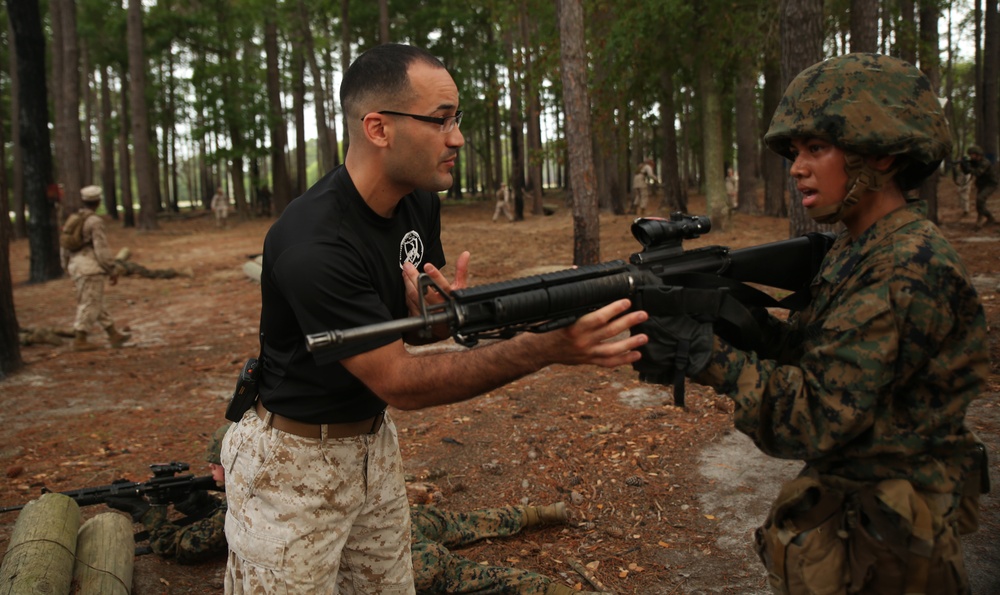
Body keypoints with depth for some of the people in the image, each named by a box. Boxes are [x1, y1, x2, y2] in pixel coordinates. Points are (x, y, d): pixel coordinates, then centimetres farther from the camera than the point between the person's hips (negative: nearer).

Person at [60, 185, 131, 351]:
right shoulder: (95, 221, -14)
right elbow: (102, 248, -17)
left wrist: (66, 265, 24)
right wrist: (112, 270, -10)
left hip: (77, 265, 9)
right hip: (91, 268, -9)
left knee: (96, 304, 12)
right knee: (89, 305, -2)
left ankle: (114, 335, 20)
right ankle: (79, 340, 1)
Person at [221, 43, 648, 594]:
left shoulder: (420, 202, -5)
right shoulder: (311, 244, -30)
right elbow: (398, 382, -27)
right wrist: (547, 347, -36)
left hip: (375, 441, 7)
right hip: (294, 460, -7)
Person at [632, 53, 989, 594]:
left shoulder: (910, 269, -24)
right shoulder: (857, 248, 5)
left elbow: (817, 418, -27)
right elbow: (811, 352, 6)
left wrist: (702, 350, -28)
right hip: (840, 501, 8)